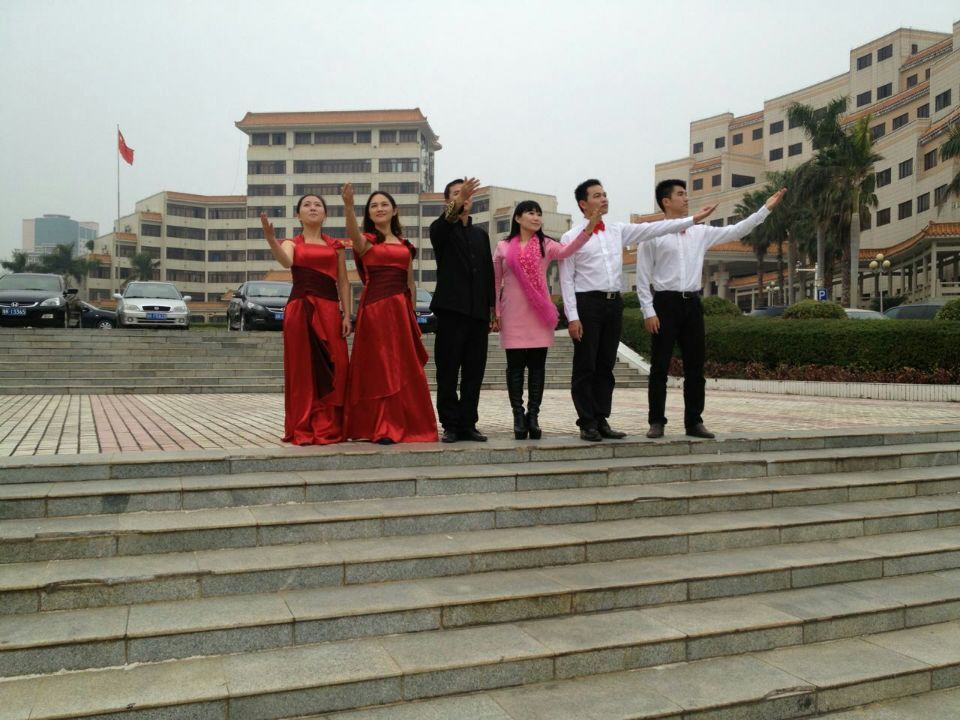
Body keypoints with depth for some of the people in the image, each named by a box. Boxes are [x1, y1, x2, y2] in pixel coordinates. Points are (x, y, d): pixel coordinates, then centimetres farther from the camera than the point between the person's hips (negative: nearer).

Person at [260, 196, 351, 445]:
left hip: (329, 310, 2)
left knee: (332, 370, -3)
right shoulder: (292, 243, 10)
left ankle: (329, 428, 5)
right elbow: (286, 261, -14)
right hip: (300, 309, -1)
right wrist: (270, 237, -30)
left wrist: (346, 314, 1)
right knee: (303, 370, -1)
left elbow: (343, 282, 12)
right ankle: (303, 430, 5)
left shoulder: (335, 245, 17)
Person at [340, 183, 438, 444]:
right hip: (375, 307, -4)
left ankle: (406, 425, 16)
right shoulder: (366, 241, 4)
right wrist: (348, 205, -38)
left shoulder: (405, 244, 17)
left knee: (404, 369, 6)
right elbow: (353, 234, -21)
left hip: (401, 308, 4)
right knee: (380, 367, -3)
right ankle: (382, 429, 2)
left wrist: (411, 312, 12)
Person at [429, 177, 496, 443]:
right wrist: (457, 203, -41)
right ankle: (451, 425, 4)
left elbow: (489, 273, 18)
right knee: (448, 372, -2)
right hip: (451, 309, -4)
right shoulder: (441, 230, 4)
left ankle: (468, 424, 11)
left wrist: (493, 309, 11)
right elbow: (444, 222, -22)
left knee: (474, 373, 5)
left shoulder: (481, 234, 19)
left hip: (478, 312, 5)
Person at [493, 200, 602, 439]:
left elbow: (566, 250, -16)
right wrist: (495, 310, 4)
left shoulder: (546, 245, 5)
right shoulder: (503, 246, 5)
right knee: (515, 365, 2)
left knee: (537, 365, 2)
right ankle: (518, 417, 9)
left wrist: (589, 228, -30)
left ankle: (533, 416, 10)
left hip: (539, 314, 1)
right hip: (513, 314, -1)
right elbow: (495, 281, 10)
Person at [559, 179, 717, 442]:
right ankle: (587, 423, 8)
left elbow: (653, 229, 9)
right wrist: (572, 317, -13)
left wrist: (693, 219, 4)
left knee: (606, 366, 9)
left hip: (614, 302, 5)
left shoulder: (618, 231, 13)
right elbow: (567, 279, -6)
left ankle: (602, 420, 17)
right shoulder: (571, 237, -2)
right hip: (587, 303, -5)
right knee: (585, 367, 0)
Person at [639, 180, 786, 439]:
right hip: (666, 302, -5)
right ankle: (656, 422, 8)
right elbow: (643, 278, -5)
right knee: (660, 367, -1)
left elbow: (735, 231, 14)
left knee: (695, 367, 7)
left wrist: (766, 208, 10)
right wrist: (649, 311, -11)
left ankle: (694, 421, 15)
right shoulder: (653, 235, -3)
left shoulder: (700, 233, 12)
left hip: (692, 303, 5)